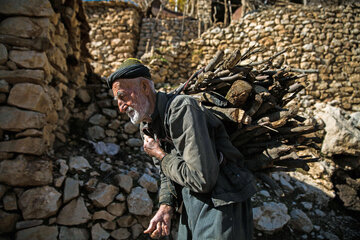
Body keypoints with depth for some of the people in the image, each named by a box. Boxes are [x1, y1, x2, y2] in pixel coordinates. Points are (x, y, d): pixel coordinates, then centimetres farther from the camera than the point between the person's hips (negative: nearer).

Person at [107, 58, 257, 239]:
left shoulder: (182, 110, -23)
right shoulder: (147, 128, 6)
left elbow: (203, 180, -29)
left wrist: (161, 155, -16)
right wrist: (166, 208, -5)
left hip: (221, 203, -8)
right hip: (190, 204, 8)